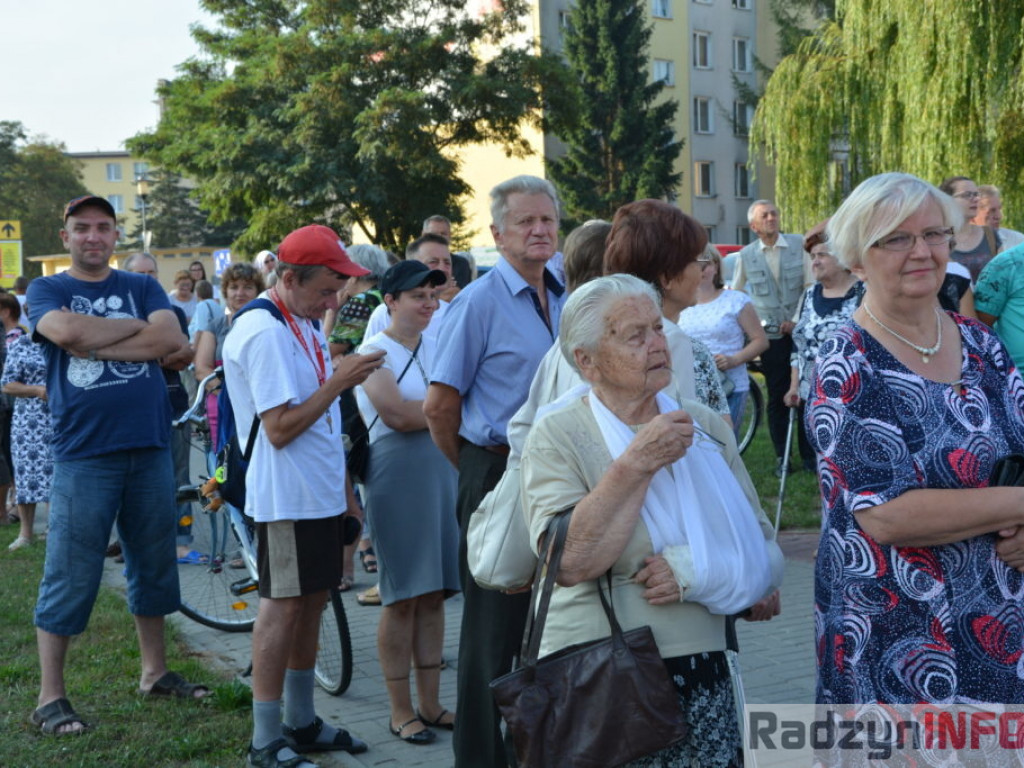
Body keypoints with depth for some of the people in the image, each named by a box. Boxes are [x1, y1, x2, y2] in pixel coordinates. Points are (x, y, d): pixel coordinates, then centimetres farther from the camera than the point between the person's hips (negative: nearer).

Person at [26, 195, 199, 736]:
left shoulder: (142, 288, 11)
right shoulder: (47, 291, 4)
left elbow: (172, 340, -7)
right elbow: (67, 331, -18)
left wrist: (95, 346, -13)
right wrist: (137, 328, -8)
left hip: (149, 448, 4)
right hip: (83, 454, -4)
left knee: (153, 566, 13)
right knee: (69, 579, -1)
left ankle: (154, 672, 28)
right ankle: (50, 697, 8)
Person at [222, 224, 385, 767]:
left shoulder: (304, 324, 12)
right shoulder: (264, 332, -18)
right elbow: (280, 428, -21)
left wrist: (344, 484, 19)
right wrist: (340, 380, -21)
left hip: (321, 492, 9)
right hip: (286, 497, -9)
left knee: (311, 601, 14)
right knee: (284, 605, -3)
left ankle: (301, 722, 26)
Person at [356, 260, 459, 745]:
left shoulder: (438, 347, 14)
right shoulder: (374, 352, -4)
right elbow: (397, 415, -16)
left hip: (443, 473, 6)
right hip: (396, 477, -6)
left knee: (434, 595, 9)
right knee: (402, 599, 0)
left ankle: (429, 702, 18)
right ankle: (401, 711, 10)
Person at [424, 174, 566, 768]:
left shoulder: (565, 297, 9)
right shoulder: (480, 302, -11)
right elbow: (440, 406, -10)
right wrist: (480, 472, 1)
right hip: (499, 476, -6)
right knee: (495, 623, 3)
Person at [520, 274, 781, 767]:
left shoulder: (704, 426, 9)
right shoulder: (558, 436, -4)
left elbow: (761, 551, 4)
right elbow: (569, 564, -19)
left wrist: (695, 572, -13)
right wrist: (636, 465, -18)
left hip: (704, 683, 4)